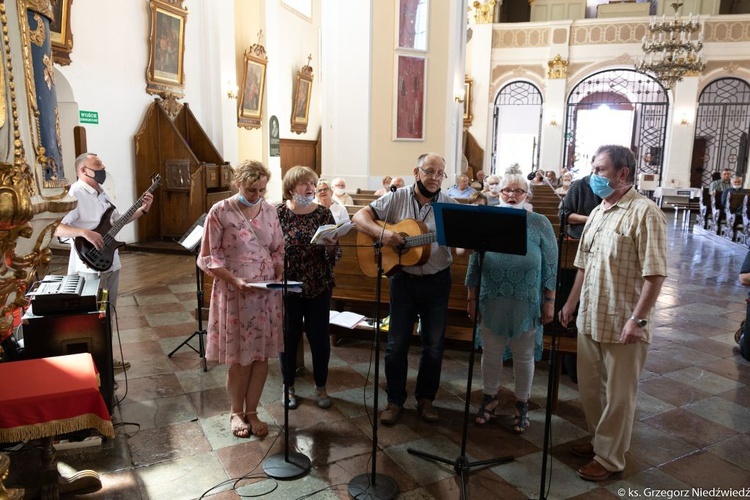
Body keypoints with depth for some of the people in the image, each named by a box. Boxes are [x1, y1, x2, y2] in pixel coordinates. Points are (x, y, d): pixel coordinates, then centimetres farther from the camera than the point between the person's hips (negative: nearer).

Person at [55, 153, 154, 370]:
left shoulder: (102, 193, 12)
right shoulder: (74, 194, -16)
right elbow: (56, 227, -24)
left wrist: (142, 209, 11)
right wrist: (85, 232, -33)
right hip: (90, 267, -9)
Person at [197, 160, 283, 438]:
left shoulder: (269, 211, 4)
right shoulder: (220, 212, -9)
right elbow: (208, 258, -8)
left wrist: (280, 276, -6)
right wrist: (235, 280, -19)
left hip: (267, 292, 4)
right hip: (234, 293, -4)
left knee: (261, 354, 9)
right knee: (240, 356, 7)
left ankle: (252, 411, 26)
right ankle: (236, 412, 28)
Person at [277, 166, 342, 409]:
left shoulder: (323, 213, -1)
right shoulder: (278, 213, -6)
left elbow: (335, 253, -1)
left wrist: (331, 246, -22)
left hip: (319, 286, 2)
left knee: (320, 338, 9)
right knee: (288, 337, 9)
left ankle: (320, 387, 29)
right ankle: (289, 387, 29)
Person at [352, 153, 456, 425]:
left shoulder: (450, 205, -2)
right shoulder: (396, 199, -3)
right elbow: (360, 216, -6)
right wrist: (382, 232, -24)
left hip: (436, 281, 1)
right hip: (403, 279, -1)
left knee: (434, 345, 10)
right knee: (397, 344, 6)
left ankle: (425, 399, 29)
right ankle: (395, 400, 23)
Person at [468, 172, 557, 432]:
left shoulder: (539, 223, -2)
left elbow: (550, 265, -2)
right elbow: (474, 263, 6)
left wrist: (549, 302, -3)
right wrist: (472, 298, 6)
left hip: (526, 304, -1)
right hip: (491, 302, 2)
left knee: (523, 356, 12)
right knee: (491, 352, 13)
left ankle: (522, 405, 30)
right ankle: (489, 398, 34)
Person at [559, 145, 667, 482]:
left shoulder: (644, 212, -14)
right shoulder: (597, 213, 12)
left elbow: (655, 273, -18)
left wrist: (638, 319, -22)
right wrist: (571, 303, 16)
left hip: (622, 324, -8)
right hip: (589, 319, 8)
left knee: (618, 395, 8)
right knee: (589, 388, 19)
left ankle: (609, 458, 24)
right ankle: (599, 441, 38)